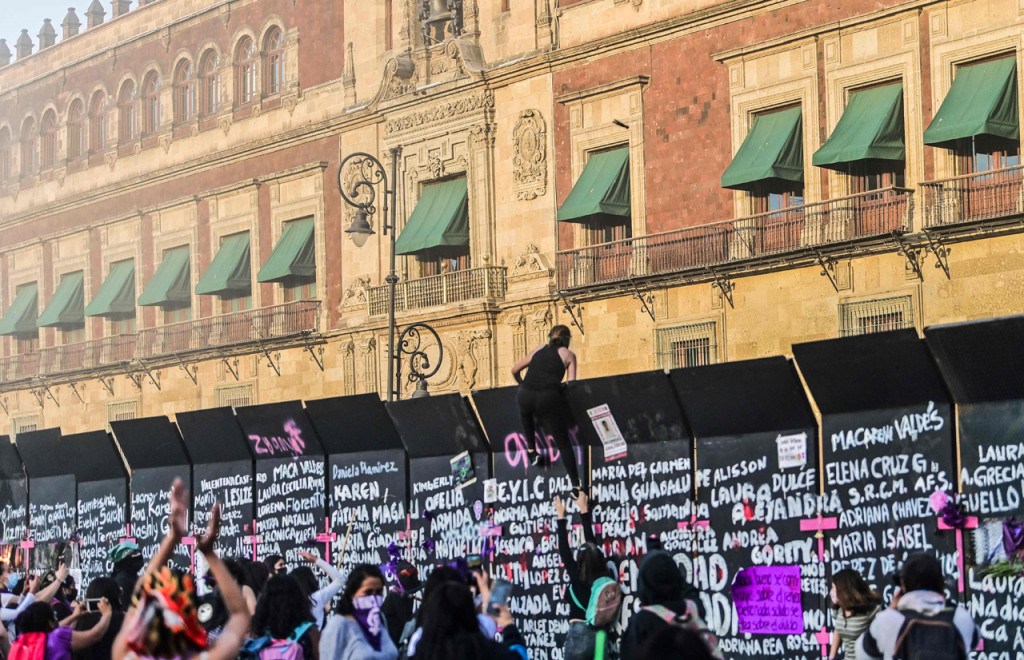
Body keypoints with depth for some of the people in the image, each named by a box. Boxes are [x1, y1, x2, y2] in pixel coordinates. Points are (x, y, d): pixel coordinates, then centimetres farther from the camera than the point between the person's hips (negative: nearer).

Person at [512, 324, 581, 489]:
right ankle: (575, 484, 0)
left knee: (525, 411, 40)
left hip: (526, 395, 3)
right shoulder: (568, 355, 16)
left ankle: (531, 449, 33)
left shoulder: (539, 350, 25)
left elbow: (515, 370, 29)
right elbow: (572, 382, 8)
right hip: (549, 398, -3)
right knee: (563, 443, 6)